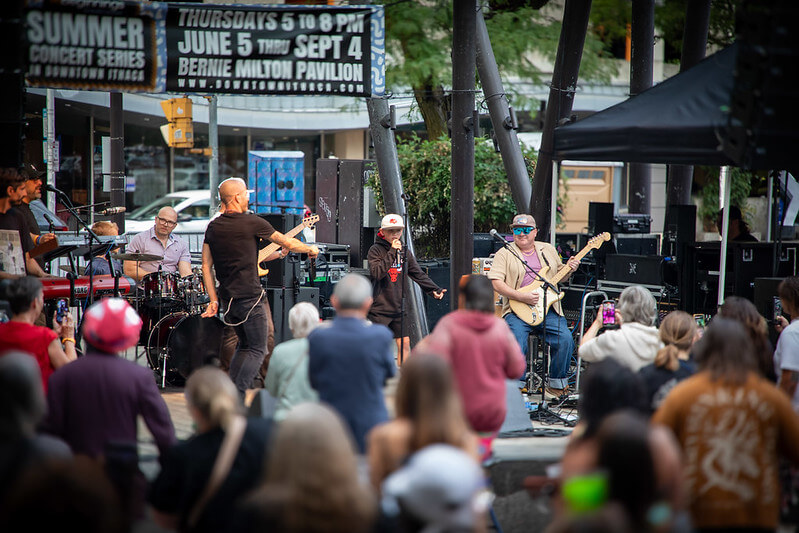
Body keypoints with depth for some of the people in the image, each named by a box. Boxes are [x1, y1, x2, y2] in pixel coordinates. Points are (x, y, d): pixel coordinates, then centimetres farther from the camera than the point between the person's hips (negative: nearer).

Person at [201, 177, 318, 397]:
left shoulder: (213, 227, 7)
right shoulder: (252, 222, -9)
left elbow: (206, 266, 6)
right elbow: (287, 242, 3)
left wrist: (214, 300, 9)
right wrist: (310, 249, 21)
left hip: (228, 298, 6)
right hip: (250, 297, -6)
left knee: (244, 346, 21)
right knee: (258, 350, 1)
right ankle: (238, 394, -13)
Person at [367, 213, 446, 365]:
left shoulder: (405, 252, 11)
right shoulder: (376, 250, -6)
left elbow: (418, 274, 12)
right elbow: (376, 273, -21)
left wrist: (434, 289, 0)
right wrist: (392, 253, -23)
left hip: (398, 308, 6)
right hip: (379, 308, -5)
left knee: (404, 343, 5)